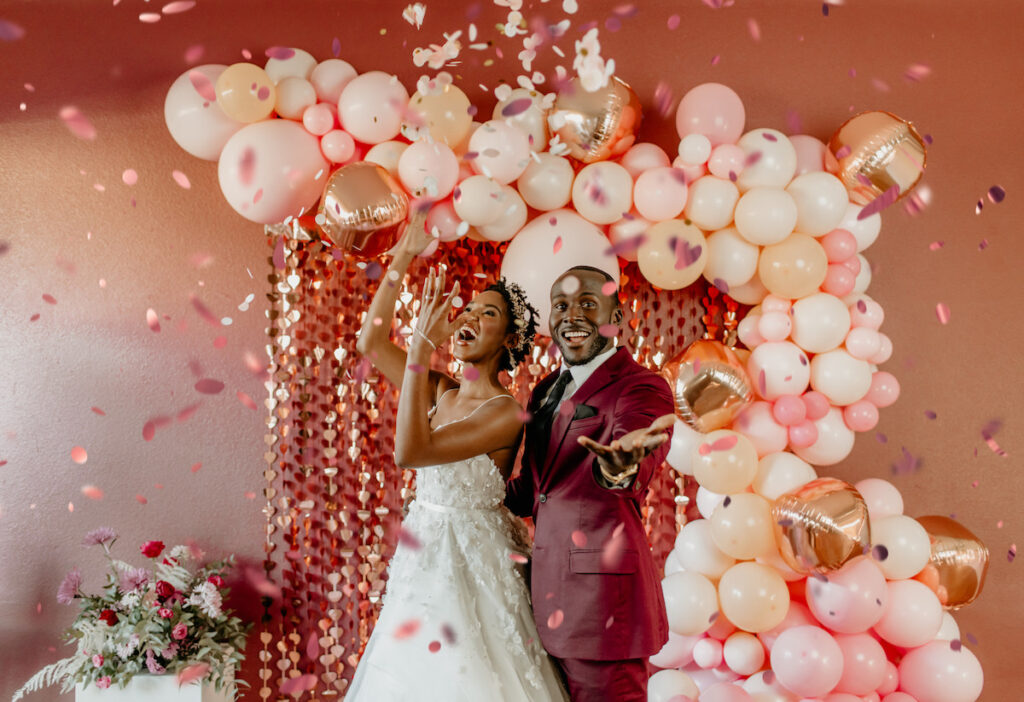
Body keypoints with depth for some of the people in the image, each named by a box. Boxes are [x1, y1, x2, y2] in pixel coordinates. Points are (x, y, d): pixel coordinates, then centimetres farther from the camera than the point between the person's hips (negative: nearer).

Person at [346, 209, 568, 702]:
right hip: (423, 554, 7)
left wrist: (420, 347, -29)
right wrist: (401, 260, -2)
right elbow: (370, 343, 2)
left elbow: (410, 452, -28)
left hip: (470, 561, -7)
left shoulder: (506, 413, -19)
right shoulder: (440, 391, 2)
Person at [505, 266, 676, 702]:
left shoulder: (641, 387, -10)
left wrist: (619, 466, -55)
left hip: (602, 596, -7)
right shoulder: (545, 391, 13)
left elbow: (637, 457, -33)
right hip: (547, 594, 8)